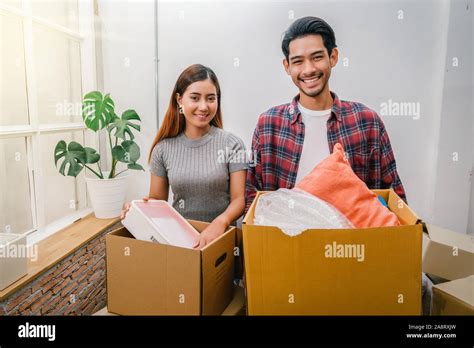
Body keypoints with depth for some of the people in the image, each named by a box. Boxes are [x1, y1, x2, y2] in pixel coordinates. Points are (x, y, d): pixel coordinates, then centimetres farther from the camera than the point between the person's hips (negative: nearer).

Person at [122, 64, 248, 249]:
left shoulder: (232, 144, -2)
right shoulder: (163, 148, 4)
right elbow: (157, 199, 10)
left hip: (221, 235, -1)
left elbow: (238, 199, -4)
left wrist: (221, 222, -23)